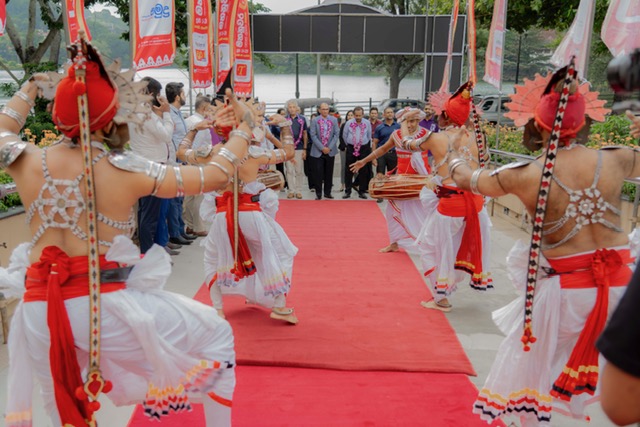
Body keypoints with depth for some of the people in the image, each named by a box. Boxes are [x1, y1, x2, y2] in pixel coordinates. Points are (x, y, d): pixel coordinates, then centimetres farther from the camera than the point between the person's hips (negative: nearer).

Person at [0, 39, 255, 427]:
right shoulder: (126, 171, -11)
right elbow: (215, 177, -3)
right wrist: (244, 128, 12)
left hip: (39, 310, 5)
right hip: (107, 305, -4)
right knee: (217, 337, 14)